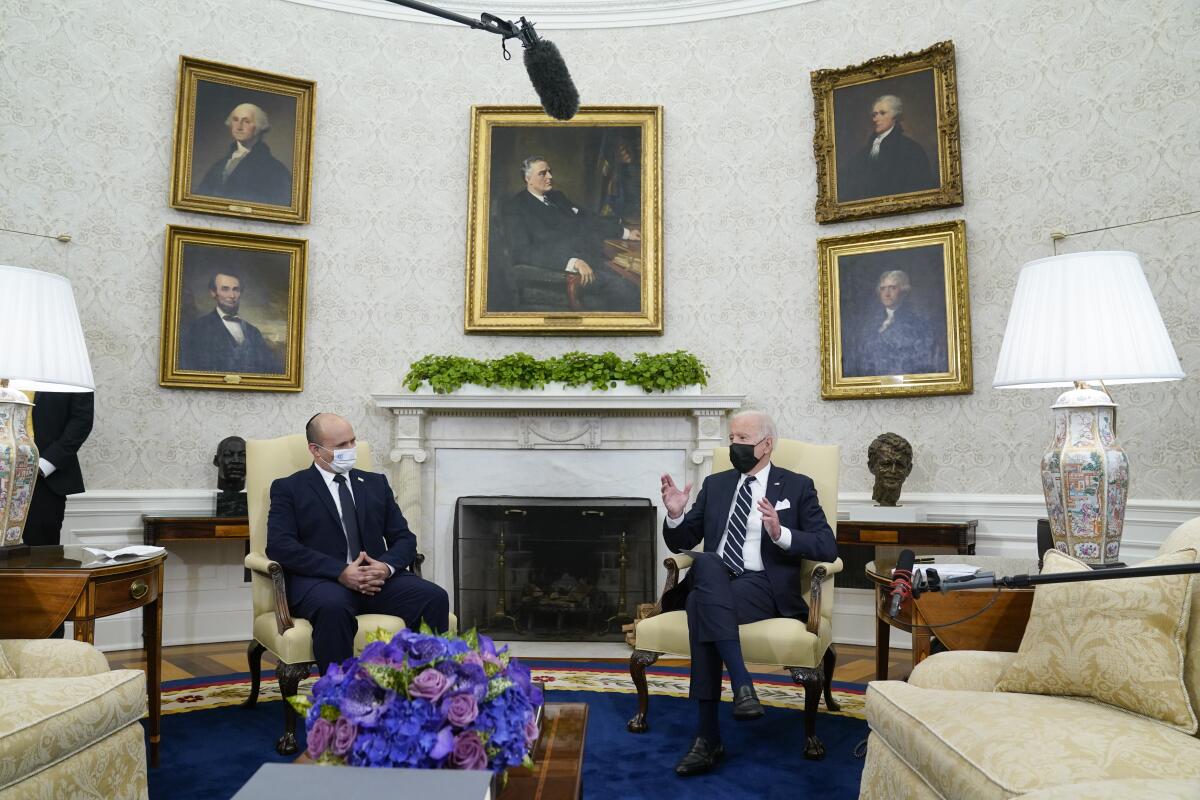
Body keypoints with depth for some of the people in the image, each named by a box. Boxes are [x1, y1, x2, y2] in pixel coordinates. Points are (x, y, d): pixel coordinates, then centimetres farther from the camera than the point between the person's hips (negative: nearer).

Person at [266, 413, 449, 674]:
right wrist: (341, 572, -18)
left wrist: (387, 566, -9)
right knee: (333, 606, -39)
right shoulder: (289, 488, 9)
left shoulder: (376, 483, 21)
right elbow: (279, 546, -7)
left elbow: (404, 538, 15)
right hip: (321, 581, -3)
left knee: (435, 597, -24)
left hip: (378, 578, 4)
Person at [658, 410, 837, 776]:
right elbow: (681, 542, 18)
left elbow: (828, 547, -2)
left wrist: (781, 534, -18)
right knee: (707, 562, -34)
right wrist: (675, 515, -4)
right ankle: (741, 683, -35)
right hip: (712, 585, 3)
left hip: (765, 588, -3)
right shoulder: (715, 484, 18)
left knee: (700, 602, -33)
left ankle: (708, 735, -28)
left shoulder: (797, 486, 8)